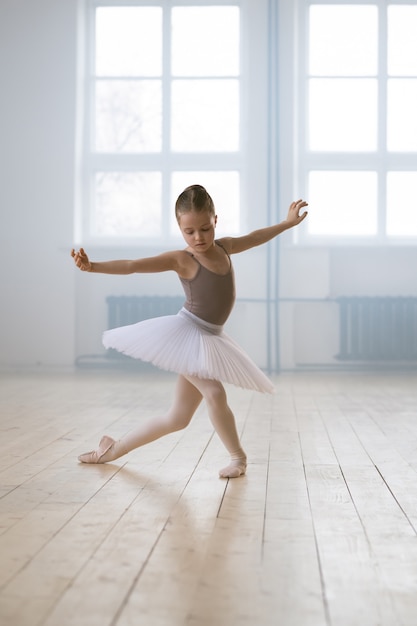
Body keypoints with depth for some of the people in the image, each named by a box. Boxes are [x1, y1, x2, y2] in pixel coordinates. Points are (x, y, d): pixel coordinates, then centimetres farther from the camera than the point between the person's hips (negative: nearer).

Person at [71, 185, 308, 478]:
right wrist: (92, 266, -35)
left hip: (210, 339, 7)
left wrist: (288, 222, 33)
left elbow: (255, 237, 25)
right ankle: (238, 457, -1)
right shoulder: (181, 259, -12)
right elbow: (132, 265, -21)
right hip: (186, 333, -7)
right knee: (214, 392, -23)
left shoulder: (224, 247, 6)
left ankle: (115, 448, 24)